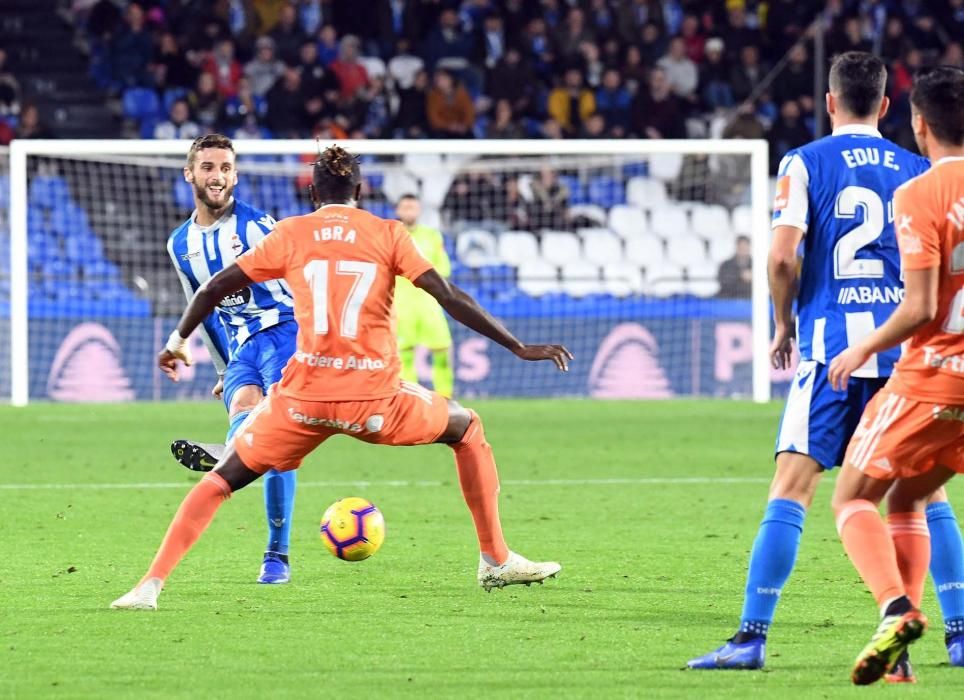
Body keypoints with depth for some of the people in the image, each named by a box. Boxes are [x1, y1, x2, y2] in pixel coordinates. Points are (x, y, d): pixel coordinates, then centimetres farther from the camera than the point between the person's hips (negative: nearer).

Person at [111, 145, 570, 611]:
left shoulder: (290, 234, 8)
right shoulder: (389, 235, 5)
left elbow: (214, 289, 9)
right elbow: (450, 298, -1)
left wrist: (177, 342, 25)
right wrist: (519, 348, 3)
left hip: (304, 397, 1)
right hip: (376, 398, 0)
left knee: (222, 479, 13)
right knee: (466, 429, 25)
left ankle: (150, 586, -4)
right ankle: (496, 562, 25)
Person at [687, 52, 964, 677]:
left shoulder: (805, 164, 1)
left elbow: (783, 257, -9)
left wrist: (784, 325, 7)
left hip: (831, 344, -3)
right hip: (903, 344, 3)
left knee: (792, 488, -5)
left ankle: (753, 636, -10)